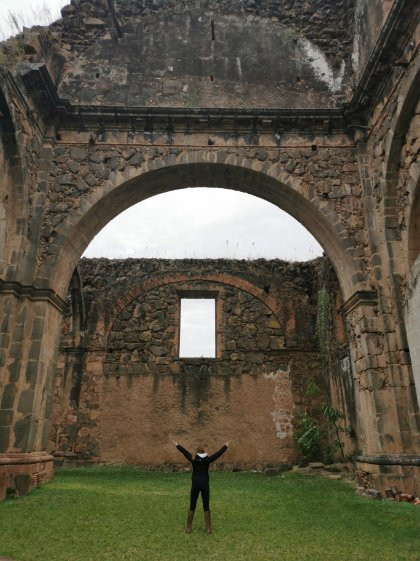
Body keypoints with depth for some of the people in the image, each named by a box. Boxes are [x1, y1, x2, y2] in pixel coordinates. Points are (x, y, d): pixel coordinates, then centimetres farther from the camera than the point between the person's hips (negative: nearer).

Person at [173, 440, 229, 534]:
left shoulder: (193, 460, -5)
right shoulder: (207, 460, -7)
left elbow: (185, 452, 7)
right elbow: (218, 453, 1)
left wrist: (177, 445, 20)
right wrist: (225, 446, 14)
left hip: (195, 485, 0)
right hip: (205, 485, 0)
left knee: (192, 507, 11)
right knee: (206, 507, 9)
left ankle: (189, 528, 15)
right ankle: (208, 528, 11)